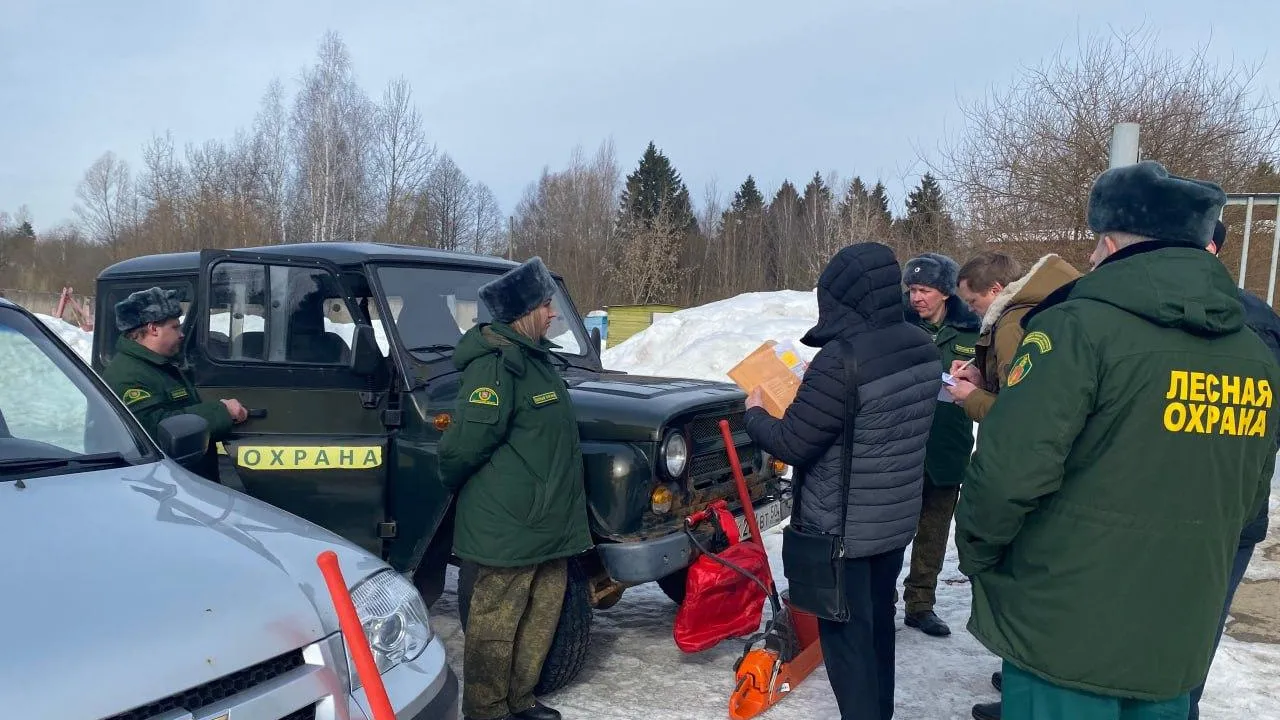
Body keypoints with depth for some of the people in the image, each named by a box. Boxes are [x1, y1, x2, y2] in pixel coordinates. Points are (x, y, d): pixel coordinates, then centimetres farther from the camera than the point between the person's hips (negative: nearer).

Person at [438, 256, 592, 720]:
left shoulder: (534, 359, 14)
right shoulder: (495, 367, -20)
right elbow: (464, 443, -21)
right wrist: (453, 489, -4)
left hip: (546, 517, 10)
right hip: (509, 523, -10)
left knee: (543, 612, 17)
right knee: (496, 620, 3)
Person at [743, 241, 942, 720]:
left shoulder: (842, 359, -26)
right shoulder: (922, 349, -1)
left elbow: (790, 445, -19)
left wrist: (755, 414, 0)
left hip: (842, 527, -8)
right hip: (896, 517, 8)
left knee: (845, 635, 6)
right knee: (878, 625, 23)